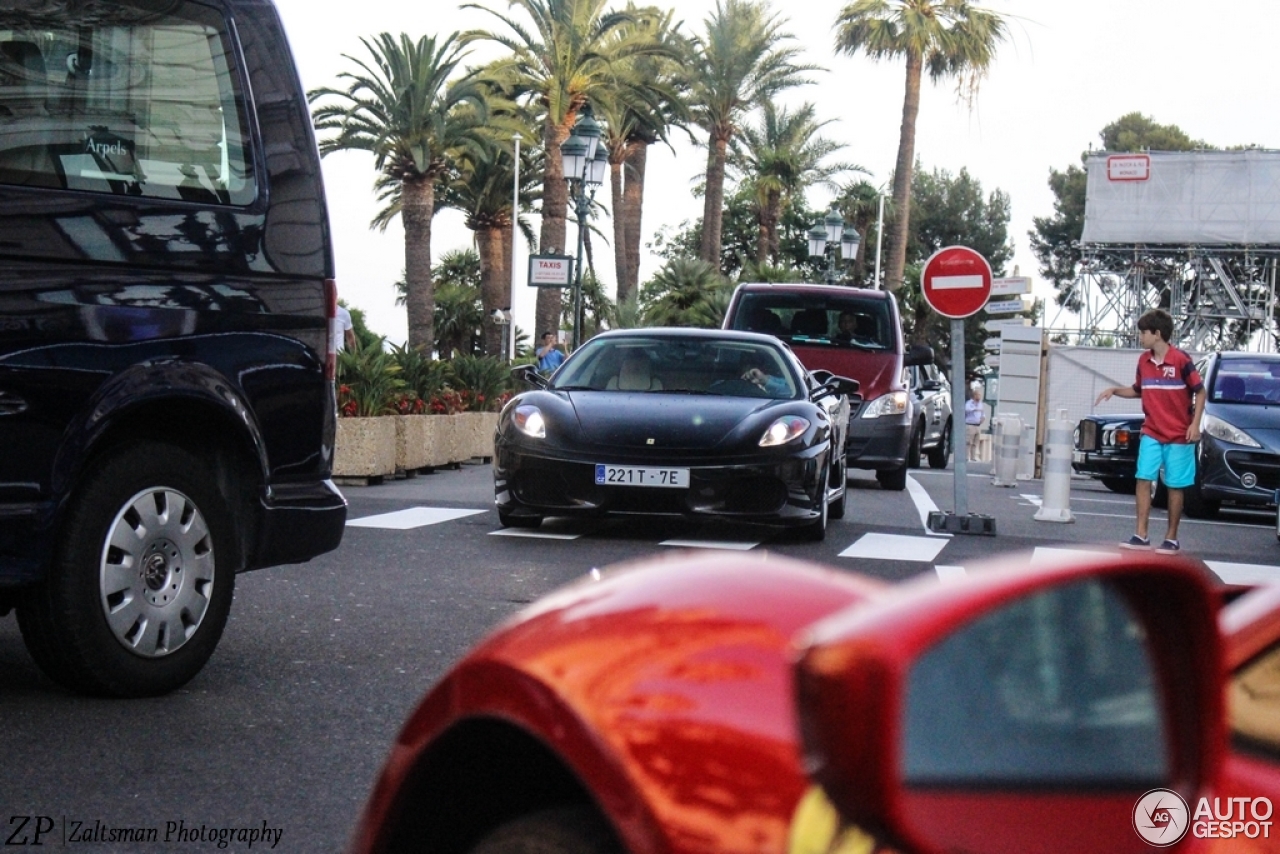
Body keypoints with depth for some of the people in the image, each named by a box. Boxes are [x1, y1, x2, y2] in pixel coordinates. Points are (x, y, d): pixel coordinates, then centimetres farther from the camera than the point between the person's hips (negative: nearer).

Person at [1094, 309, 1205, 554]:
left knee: (1175, 486, 3)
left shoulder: (1181, 360, -12)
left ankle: (1171, 539, 13)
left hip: (1178, 436, -5)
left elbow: (1200, 391, -6)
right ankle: (1141, 536, -2)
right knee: (1143, 480, -5)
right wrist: (1115, 390, 4)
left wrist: (1195, 424, -12)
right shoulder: (1144, 361, 5)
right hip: (1151, 434, 5)